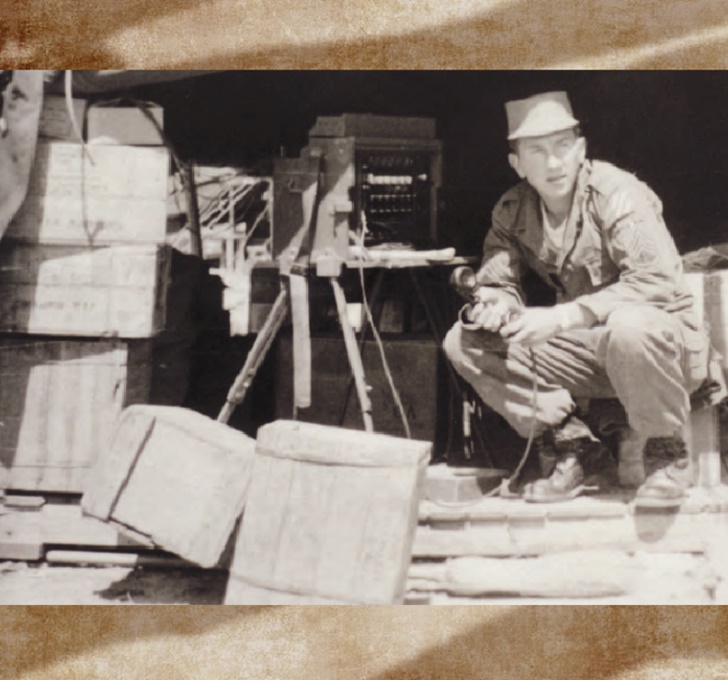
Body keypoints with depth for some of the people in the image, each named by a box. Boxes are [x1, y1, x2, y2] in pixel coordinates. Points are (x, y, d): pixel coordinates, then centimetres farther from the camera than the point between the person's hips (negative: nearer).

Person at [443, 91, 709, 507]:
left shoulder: (616, 192, -18)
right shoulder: (513, 211, 0)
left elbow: (658, 283, -27)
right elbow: (496, 285, 4)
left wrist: (562, 317, -34)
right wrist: (493, 306, -22)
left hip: (666, 339, -6)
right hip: (591, 351, 6)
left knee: (628, 326, -42)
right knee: (464, 344, -9)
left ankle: (666, 455, -13)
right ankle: (579, 455, -4)